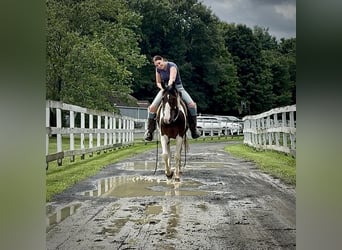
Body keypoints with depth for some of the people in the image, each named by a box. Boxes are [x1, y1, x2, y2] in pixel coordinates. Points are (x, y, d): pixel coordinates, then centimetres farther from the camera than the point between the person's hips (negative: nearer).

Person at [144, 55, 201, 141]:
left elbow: (172, 79, -30)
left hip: (178, 88, -3)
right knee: (152, 107, -16)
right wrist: (162, 88, -13)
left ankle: (193, 128, -8)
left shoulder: (172, 66, -17)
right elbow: (158, 82, 9)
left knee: (192, 104, -24)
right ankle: (150, 130, -1)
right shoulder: (158, 70, -1)